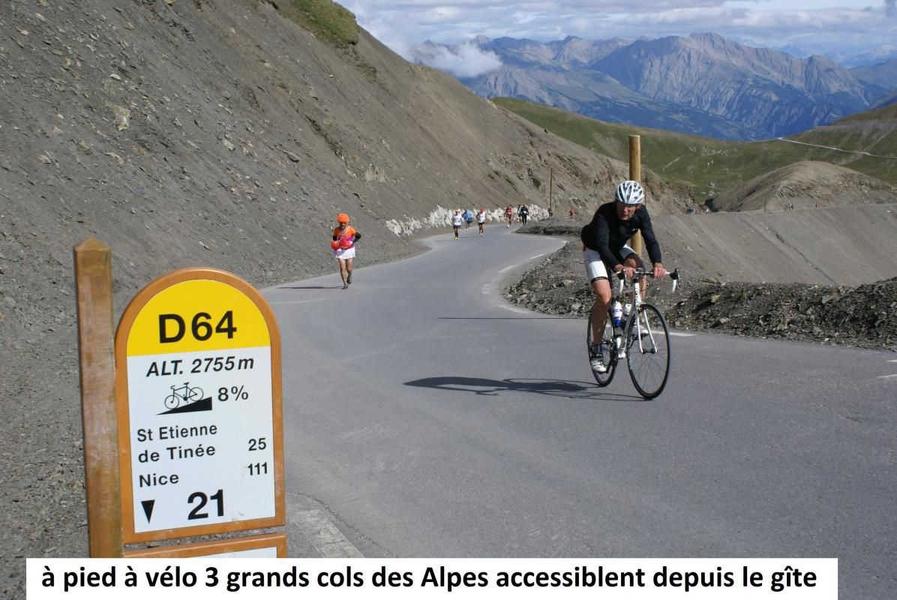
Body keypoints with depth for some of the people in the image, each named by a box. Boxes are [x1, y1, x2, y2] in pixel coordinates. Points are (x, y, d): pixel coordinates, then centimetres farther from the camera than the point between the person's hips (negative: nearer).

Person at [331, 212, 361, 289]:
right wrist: (334, 244, -7)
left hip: (349, 249, -1)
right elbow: (334, 238, 13)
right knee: (342, 267, -10)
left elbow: (358, 236, -6)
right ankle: (345, 284, -4)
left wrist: (353, 242, -20)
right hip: (340, 250, 1)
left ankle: (349, 276, 37)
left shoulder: (350, 229, -9)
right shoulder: (336, 230, -3)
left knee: (349, 268, 2)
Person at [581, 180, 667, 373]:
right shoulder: (604, 213, -34)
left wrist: (657, 263, -48)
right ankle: (595, 351, -10)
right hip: (595, 251, -4)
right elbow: (602, 245, -44)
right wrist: (617, 267, -61)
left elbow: (650, 239, -28)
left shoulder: (641, 213, -21)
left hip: (618, 248, 4)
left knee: (638, 268, -28)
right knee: (604, 298, -21)